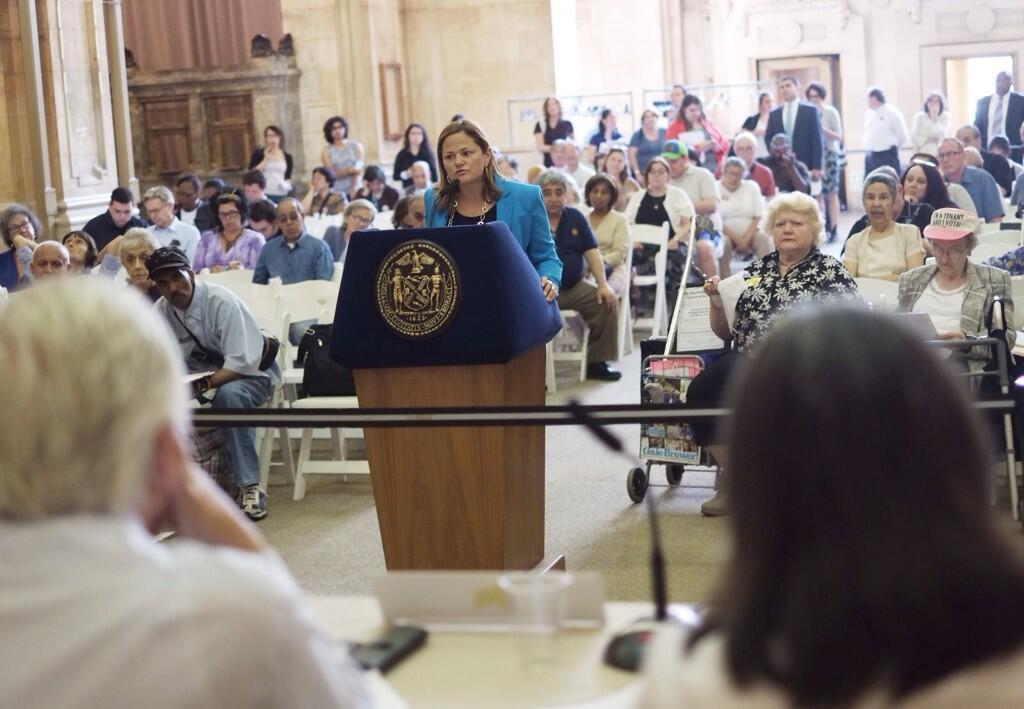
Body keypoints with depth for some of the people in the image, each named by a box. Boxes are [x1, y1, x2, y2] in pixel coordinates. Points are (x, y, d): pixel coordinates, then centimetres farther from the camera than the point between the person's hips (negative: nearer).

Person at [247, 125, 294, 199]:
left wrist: (287, 186, -1)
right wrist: (266, 160, -8)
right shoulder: (258, 154, 3)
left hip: (281, 196, 3)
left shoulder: (287, 156, 11)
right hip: (264, 195, -3)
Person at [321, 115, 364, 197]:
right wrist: (349, 170, -18)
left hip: (355, 191, 1)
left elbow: (358, 168, -3)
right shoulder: (326, 151, 4)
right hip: (336, 193, -1)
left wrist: (353, 189, -15)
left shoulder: (356, 146, 6)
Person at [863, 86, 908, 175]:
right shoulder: (868, 113, 12)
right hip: (870, 157, 6)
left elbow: (902, 136, -3)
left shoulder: (892, 113, -6)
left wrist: (891, 149, 6)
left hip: (887, 156, -6)